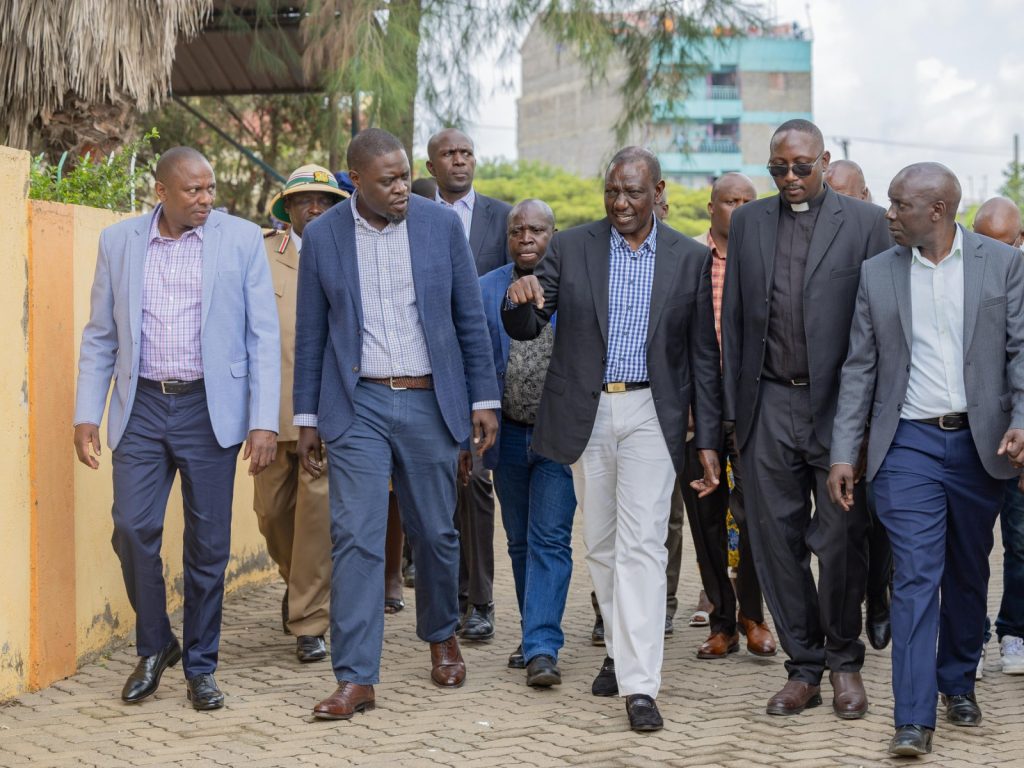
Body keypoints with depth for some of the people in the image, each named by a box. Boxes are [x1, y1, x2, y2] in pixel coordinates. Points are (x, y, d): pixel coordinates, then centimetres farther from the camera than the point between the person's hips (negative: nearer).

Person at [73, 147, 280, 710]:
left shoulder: (242, 240, -1)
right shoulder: (118, 241, 5)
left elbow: (263, 336, -1)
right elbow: (100, 336, 11)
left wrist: (264, 421, -8)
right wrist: (87, 414, 4)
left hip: (209, 409, -1)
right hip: (142, 408, 2)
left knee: (208, 543, 3)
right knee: (133, 528, -5)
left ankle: (200, 667, 17)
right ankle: (154, 647, 18)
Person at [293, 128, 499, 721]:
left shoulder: (442, 225, -1)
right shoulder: (323, 236, -1)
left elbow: (470, 317, 4)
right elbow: (311, 333, 5)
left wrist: (484, 399, 2)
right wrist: (308, 418, 4)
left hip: (430, 403, 1)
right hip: (357, 405, -1)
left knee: (436, 534, 11)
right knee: (356, 537, -8)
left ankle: (442, 634, 37)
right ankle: (356, 679, -6)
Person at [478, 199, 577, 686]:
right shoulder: (485, 290, 4)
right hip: (509, 434, 4)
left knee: (550, 541, -8)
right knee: (521, 543, 13)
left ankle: (543, 650, -10)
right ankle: (536, 636, 26)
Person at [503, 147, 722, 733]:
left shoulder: (691, 259, 1)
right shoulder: (571, 248, 2)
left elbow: (703, 355, 3)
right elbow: (526, 329, 0)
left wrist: (709, 439, 0)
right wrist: (520, 300, -25)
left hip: (650, 415, -2)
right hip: (586, 414, 2)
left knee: (642, 545, -11)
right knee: (603, 546, 12)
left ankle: (640, 684, -11)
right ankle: (624, 649, 31)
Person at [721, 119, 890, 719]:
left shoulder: (865, 221, 1)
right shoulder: (748, 221, 11)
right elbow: (734, 318, 13)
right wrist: (735, 404, 7)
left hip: (837, 404, -3)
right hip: (769, 405, 3)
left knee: (841, 540, 1)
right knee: (776, 538, 5)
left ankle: (845, 662, 20)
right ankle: (804, 667, 17)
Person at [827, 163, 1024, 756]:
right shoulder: (878, 273, 6)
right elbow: (861, 368, 6)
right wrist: (844, 453, 1)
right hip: (909, 445, 0)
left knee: (969, 573, 13)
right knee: (916, 577, -7)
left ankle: (959, 683, 32)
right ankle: (915, 718, -8)